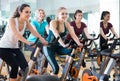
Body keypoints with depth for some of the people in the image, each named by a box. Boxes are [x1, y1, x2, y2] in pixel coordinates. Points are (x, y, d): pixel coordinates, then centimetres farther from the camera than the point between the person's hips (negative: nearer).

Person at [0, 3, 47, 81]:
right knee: (15, 66, -16)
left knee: (25, 66, -6)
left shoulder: (26, 22, -4)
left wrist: (43, 40, -36)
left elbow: (34, 32, -17)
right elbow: (16, 34, -37)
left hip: (15, 47, 6)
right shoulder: (12, 20, -21)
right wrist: (28, 43, -50)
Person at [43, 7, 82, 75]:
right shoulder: (53, 23, -19)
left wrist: (79, 44, -29)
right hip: (49, 47, -5)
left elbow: (73, 35, -12)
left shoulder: (67, 24, -2)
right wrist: (63, 45, -48)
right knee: (55, 68, -17)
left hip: (58, 47, 5)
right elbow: (57, 36, -34)